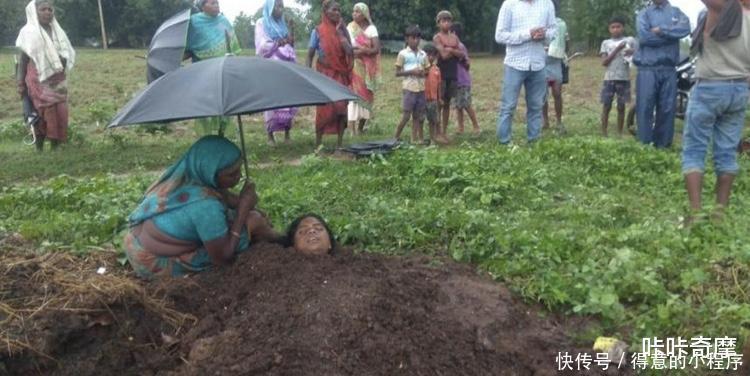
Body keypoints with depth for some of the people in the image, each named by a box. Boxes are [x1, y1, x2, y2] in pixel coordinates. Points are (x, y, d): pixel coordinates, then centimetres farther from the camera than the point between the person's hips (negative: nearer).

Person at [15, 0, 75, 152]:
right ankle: (39, 148, -3)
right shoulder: (29, 32, -5)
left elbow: (68, 53, 18)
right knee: (44, 113, -11)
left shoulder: (57, 31, 10)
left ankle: (56, 147, 10)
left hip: (57, 80, 5)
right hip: (39, 81, -5)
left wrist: (63, 61, -5)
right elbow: (22, 59, -4)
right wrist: (21, 84, -7)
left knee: (60, 113, 0)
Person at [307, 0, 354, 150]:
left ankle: (339, 144, 10)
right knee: (324, 109, -4)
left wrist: (339, 32, -10)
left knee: (342, 108, 1)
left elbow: (350, 52, -9)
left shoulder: (343, 30, 4)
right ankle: (318, 145, 7)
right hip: (324, 75, -3)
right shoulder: (318, 31, -5)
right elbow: (310, 55, -2)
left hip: (341, 75, 3)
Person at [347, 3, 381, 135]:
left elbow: (376, 49, -7)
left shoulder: (371, 29, 1)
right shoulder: (350, 28, 6)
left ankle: (360, 129, 17)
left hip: (366, 68, 0)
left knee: (365, 94, 3)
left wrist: (362, 51, -19)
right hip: (352, 66, 0)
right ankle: (353, 131, -9)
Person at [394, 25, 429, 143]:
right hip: (409, 87, -4)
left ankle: (415, 138, 12)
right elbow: (397, 73, -3)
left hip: (421, 88, 5)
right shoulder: (403, 54, -2)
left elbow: (427, 70, 17)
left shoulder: (423, 54, 10)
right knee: (406, 115, -5)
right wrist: (411, 72, -15)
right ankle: (397, 136, 8)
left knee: (418, 115, 6)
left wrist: (424, 73, -6)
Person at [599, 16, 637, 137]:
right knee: (606, 106, -1)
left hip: (624, 79, 0)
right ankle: (604, 133, 3)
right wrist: (617, 50, -11)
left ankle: (619, 133, 11)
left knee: (621, 107, 4)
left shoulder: (630, 40, 6)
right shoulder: (606, 43, 8)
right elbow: (604, 62, -2)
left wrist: (632, 53, -15)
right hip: (609, 79, 0)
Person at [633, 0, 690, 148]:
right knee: (645, 108, -5)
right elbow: (644, 36, -9)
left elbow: (685, 28, -7)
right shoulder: (644, 13, 8)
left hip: (669, 69, 2)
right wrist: (671, 34, -3)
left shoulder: (676, 12, 13)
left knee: (667, 109, 3)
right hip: (647, 68, -2)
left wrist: (661, 30, -10)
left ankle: (663, 146, 11)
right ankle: (645, 146, 0)